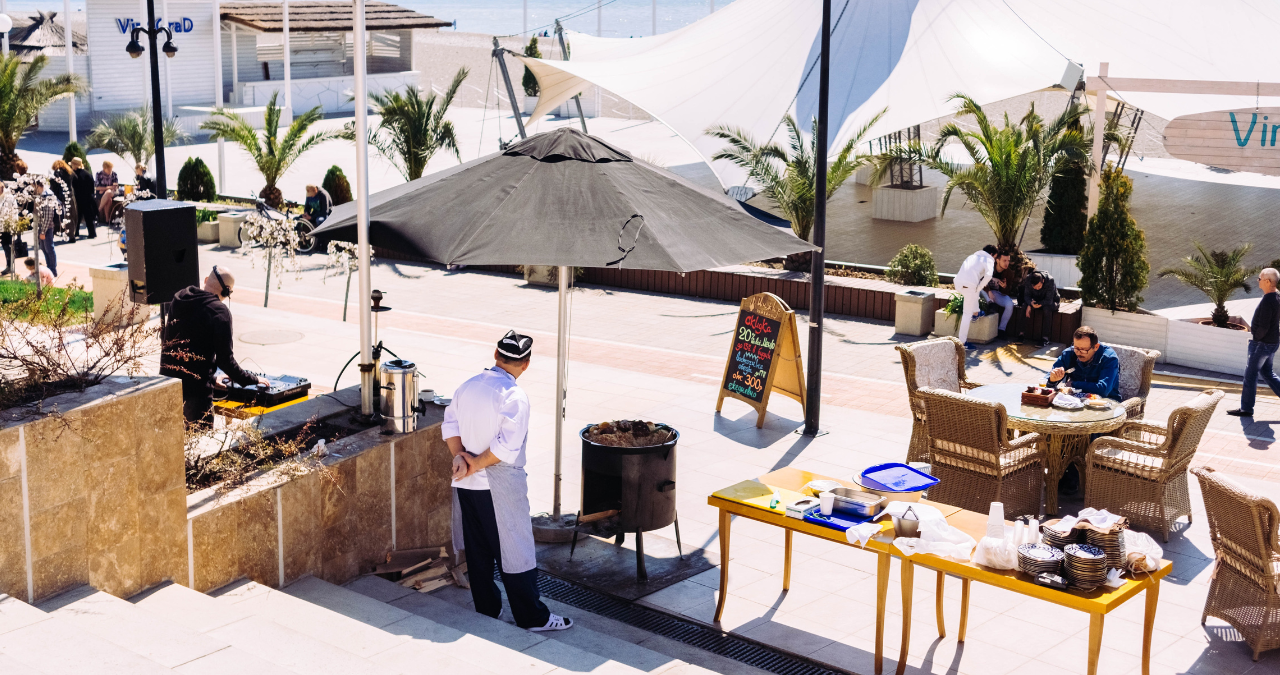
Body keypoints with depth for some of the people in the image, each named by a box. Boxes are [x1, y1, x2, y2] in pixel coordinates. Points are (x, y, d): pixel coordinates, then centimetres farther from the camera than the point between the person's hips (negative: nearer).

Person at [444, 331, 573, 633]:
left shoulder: (468, 386, 3)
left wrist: (460, 456, -5)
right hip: (500, 486, -7)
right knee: (516, 551, 2)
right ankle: (532, 616, 9)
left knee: (477, 550, 15)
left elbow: (450, 424, 5)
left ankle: (486, 608, 26)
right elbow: (508, 446, -23)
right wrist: (477, 464, -13)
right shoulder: (515, 396, -19)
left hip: (468, 484, 7)